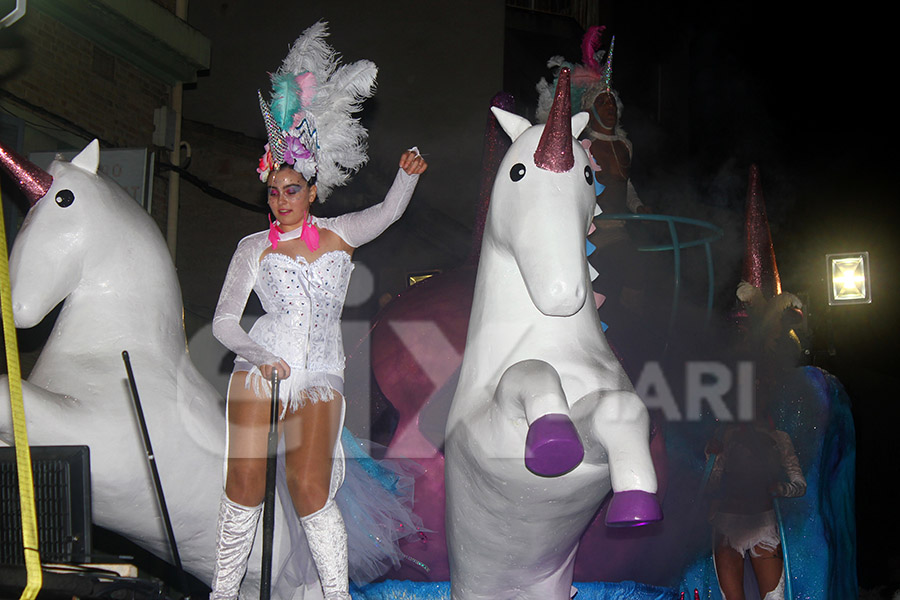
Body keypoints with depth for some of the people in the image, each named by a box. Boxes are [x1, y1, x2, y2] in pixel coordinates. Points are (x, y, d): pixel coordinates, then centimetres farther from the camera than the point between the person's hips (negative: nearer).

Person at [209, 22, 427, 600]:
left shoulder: (338, 234, 10)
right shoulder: (254, 247, 7)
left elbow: (388, 212, -5)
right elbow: (224, 320, 2)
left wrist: (408, 174, -24)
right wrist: (258, 354, -16)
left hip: (320, 378, 0)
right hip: (260, 368, 1)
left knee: (311, 493, -9)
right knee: (245, 485, -2)